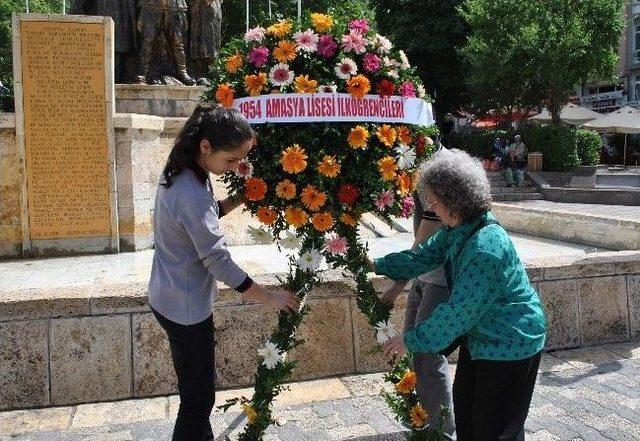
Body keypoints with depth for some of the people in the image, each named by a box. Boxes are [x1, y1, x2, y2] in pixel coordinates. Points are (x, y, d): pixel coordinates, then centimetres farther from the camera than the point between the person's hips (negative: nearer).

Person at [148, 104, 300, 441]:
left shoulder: (180, 174, 0)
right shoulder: (191, 194, -29)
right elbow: (218, 262, -26)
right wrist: (271, 298, -16)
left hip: (169, 298, 10)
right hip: (186, 307, -9)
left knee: (195, 389, 24)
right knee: (199, 397, 6)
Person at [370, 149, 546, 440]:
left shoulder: (486, 247, -33)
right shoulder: (457, 229, -5)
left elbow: (459, 311, -30)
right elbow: (423, 255, 10)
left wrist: (410, 340, -21)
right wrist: (377, 265, 7)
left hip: (510, 344, -9)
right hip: (480, 335, 9)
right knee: (465, 406, 23)